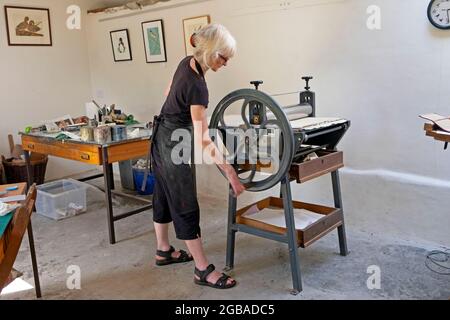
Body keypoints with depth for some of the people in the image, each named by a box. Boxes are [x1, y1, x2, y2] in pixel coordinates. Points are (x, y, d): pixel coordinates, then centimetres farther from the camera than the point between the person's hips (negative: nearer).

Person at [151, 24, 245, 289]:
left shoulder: (187, 62, -2)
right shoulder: (197, 87, -29)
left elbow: (169, 94, 14)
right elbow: (203, 141, -30)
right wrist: (230, 172, -28)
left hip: (162, 137, 10)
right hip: (174, 144, -10)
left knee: (165, 196, 18)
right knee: (186, 206, -4)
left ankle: (164, 251, 34)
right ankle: (204, 270, 6)